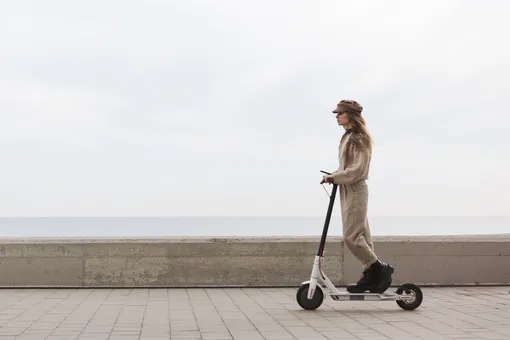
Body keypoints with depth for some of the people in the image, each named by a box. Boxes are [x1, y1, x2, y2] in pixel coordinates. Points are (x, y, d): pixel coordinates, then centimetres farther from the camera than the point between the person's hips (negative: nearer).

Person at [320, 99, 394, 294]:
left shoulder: (359, 138, -15)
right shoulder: (348, 137, 15)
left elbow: (357, 170, -20)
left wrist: (335, 177, -17)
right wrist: (333, 176, 2)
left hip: (355, 190, -10)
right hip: (348, 190, 10)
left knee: (351, 236, -9)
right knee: (360, 234, 10)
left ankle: (379, 269, 2)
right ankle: (371, 274, 15)